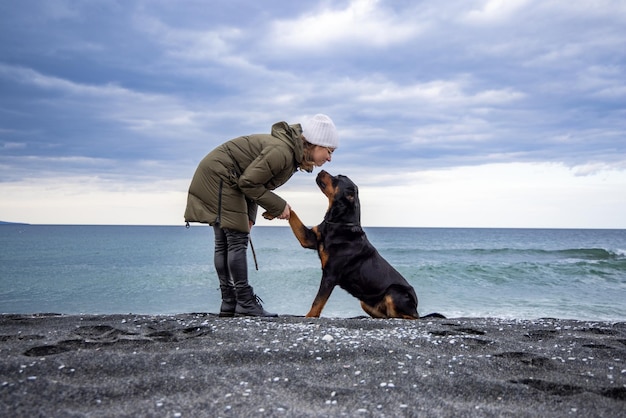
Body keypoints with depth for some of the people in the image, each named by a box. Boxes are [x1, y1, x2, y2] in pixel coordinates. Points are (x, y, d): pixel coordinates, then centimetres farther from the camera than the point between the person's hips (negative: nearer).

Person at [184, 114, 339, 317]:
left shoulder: (291, 152, 6)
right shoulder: (282, 151, -25)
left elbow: (255, 182, 10)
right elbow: (248, 182, -22)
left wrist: (249, 216, 0)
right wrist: (278, 207, -15)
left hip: (215, 178, 10)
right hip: (218, 174, -10)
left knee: (224, 243, 8)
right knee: (237, 240, -10)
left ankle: (229, 303, 10)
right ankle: (245, 303, -8)